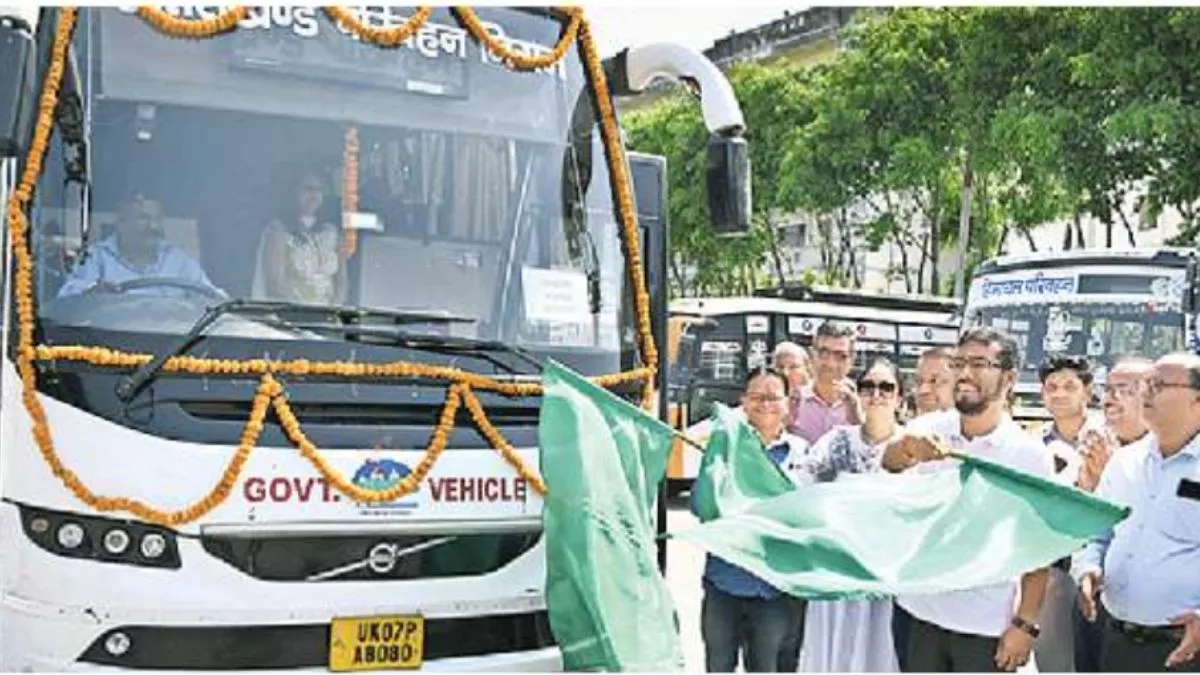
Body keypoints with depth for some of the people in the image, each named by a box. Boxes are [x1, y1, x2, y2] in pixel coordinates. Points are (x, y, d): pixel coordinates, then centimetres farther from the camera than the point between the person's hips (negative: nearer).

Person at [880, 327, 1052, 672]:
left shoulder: (1029, 453, -8)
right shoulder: (929, 428, -3)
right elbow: (889, 459, -25)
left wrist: (1025, 624, -10)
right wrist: (907, 450, -48)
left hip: (987, 627, -2)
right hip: (923, 614, 3)